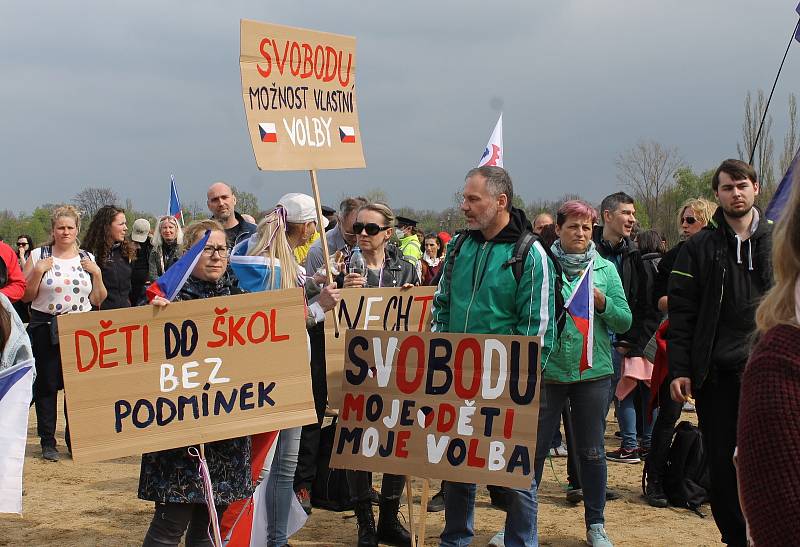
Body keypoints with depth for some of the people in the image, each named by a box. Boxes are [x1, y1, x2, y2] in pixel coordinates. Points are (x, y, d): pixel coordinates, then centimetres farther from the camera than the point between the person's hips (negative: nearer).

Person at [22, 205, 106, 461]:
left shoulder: (87, 259, 10)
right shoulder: (38, 256, 3)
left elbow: (98, 300, 11)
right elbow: (26, 296, 1)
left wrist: (97, 274, -3)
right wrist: (38, 271, -12)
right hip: (46, 330, -2)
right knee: (47, 385, 1)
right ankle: (48, 442, 10)